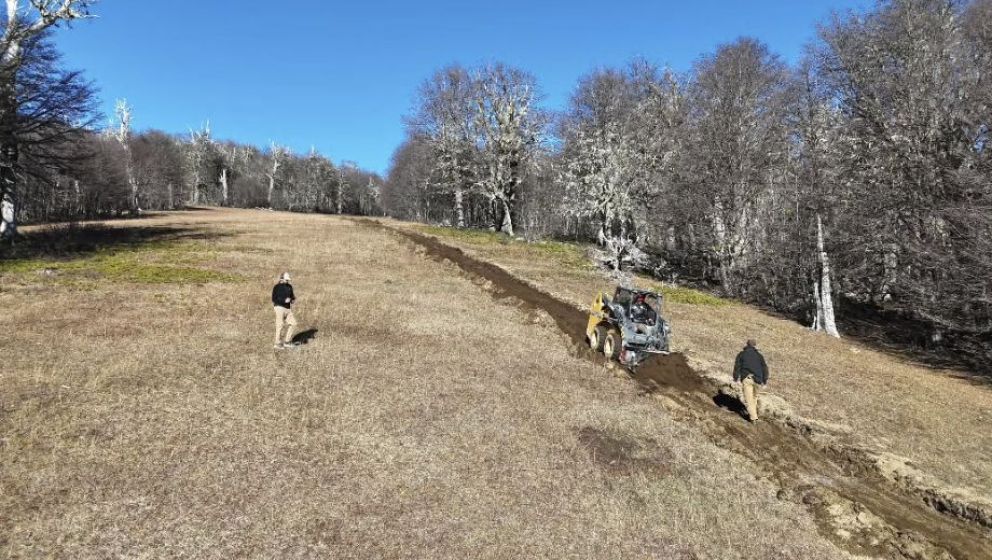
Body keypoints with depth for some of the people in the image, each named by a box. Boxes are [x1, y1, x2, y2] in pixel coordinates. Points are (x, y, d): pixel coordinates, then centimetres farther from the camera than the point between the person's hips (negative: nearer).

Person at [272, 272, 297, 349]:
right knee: (280, 325, -4)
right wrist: (284, 300, -19)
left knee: (293, 323, 0)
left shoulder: (289, 286, 11)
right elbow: (274, 299, -9)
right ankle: (278, 344, 7)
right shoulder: (277, 287, -6)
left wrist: (293, 298, -4)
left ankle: (287, 342, 11)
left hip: (288, 308, 6)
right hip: (279, 307, -6)